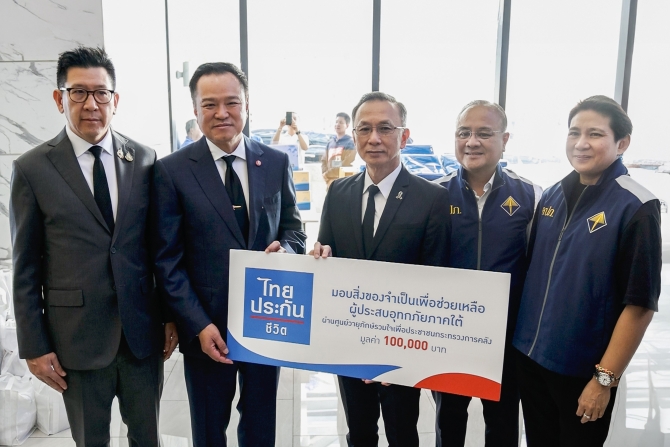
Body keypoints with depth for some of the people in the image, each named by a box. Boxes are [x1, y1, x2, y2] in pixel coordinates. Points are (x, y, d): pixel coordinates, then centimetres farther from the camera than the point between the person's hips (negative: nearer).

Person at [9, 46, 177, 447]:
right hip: (77, 338, -2)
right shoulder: (32, 168, -5)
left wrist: (171, 316, 6)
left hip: (144, 332, 2)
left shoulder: (144, 159, 1)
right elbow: (26, 268, -2)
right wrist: (34, 346, -3)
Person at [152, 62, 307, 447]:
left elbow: (294, 229, 8)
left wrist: (283, 249, -16)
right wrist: (199, 325, -13)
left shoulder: (277, 163, 0)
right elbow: (168, 261, -7)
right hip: (206, 327, -1)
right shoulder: (172, 170, -8)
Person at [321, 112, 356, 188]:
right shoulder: (330, 142, 16)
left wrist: (327, 174, -8)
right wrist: (325, 175, 0)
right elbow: (324, 160, 17)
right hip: (330, 182, 6)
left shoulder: (350, 142, -2)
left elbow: (346, 164, -11)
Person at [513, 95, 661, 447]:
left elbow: (640, 304, -15)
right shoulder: (551, 196, 1)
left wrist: (605, 378, -15)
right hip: (529, 356, 5)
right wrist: (521, 338, 7)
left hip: (583, 368, -4)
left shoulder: (636, 208, -14)